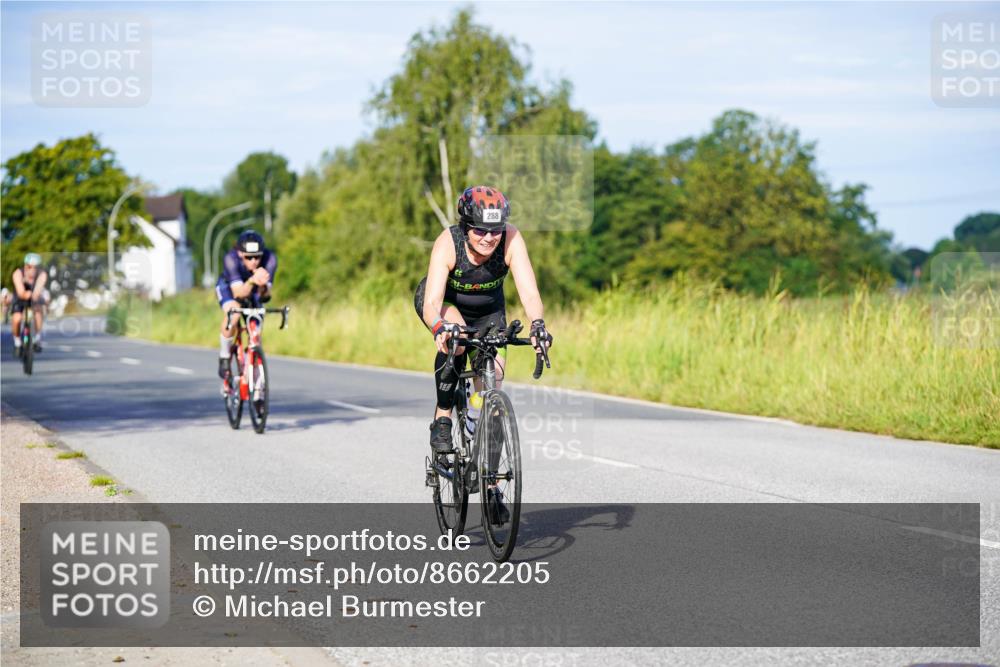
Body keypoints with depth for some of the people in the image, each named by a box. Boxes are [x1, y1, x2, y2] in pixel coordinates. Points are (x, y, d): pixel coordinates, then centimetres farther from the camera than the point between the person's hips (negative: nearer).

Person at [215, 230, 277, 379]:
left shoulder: (269, 259, -34)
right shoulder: (231, 259, -38)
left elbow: (265, 295, -32)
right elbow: (238, 293, -44)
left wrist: (262, 285, -55)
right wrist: (252, 281, -63)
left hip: (253, 291, 3)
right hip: (229, 286, -3)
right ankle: (224, 357, -10)